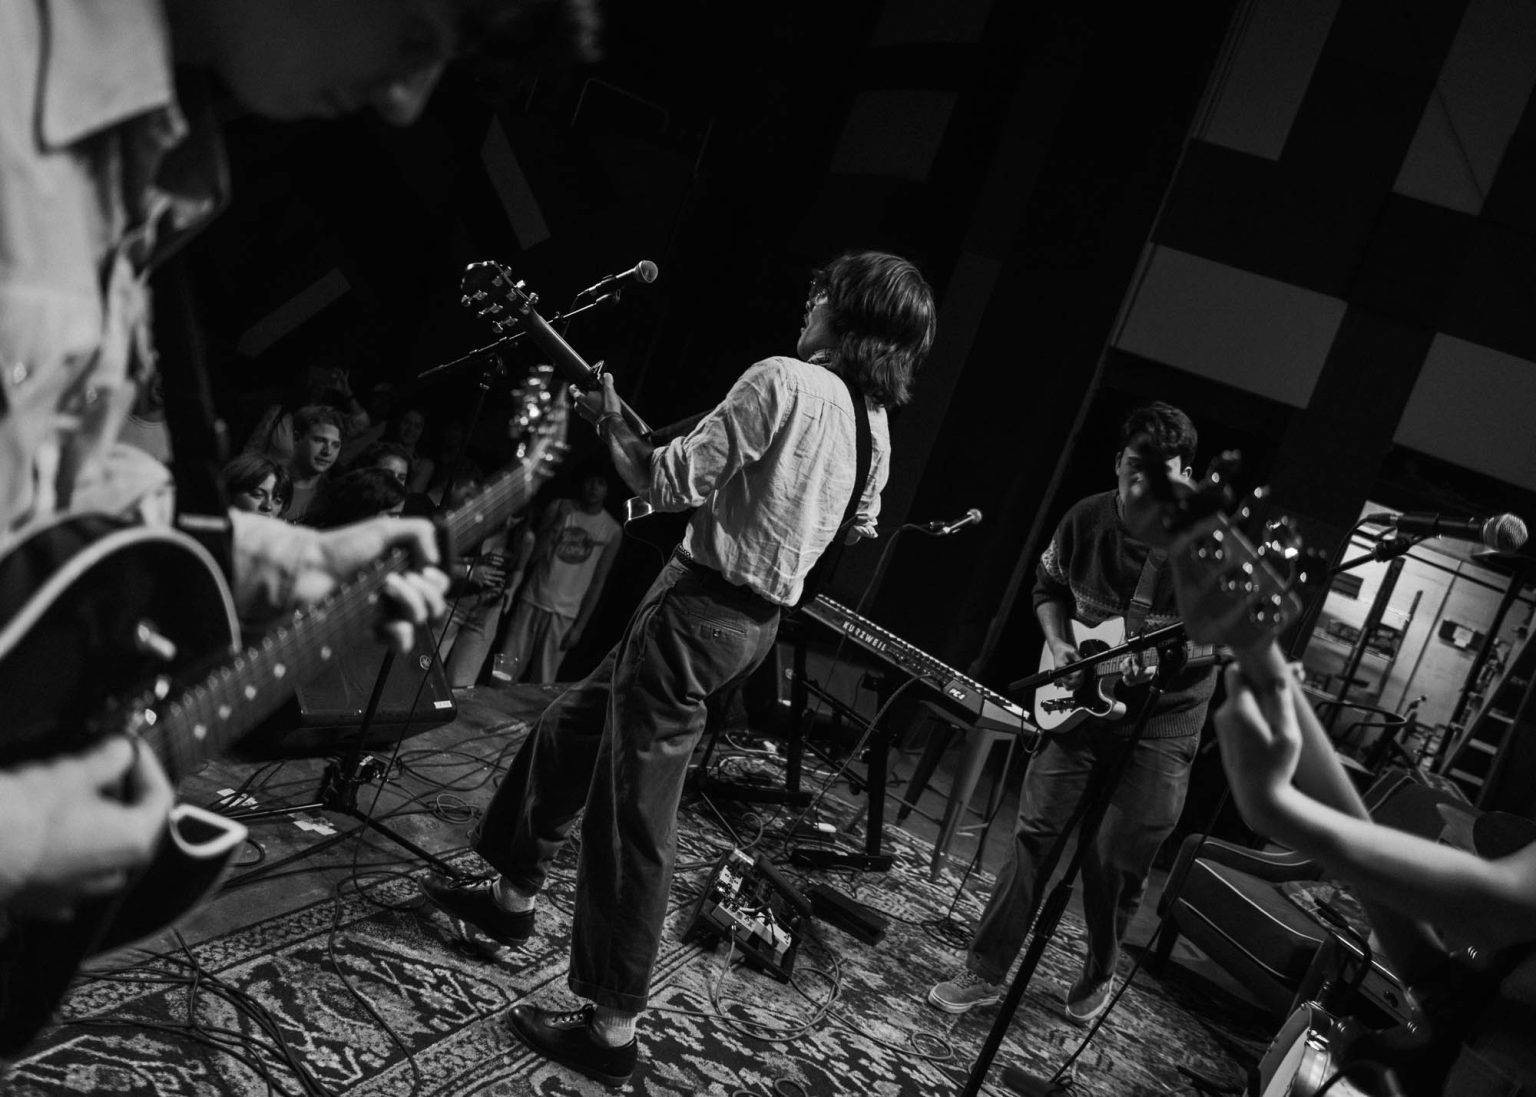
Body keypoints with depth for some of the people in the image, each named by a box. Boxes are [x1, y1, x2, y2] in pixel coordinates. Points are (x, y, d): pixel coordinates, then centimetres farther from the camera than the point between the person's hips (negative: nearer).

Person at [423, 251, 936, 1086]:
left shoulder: (783, 382, -17)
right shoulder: (874, 426, 7)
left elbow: (671, 485, -17)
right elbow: (857, 533, 19)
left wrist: (611, 421, -1)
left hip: (699, 610, -9)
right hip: (755, 616, 9)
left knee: (631, 814, -3)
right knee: (571, 726, 24)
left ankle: (611, 1028, 5)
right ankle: (513, 897, 39)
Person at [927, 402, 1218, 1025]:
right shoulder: (1086, 521, -3)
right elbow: (1048, 587, 14)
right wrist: (1058, 645, -3)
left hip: (1163, 720, -3)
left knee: (1118, 858, 2)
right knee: (1036, 832, -1)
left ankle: (1098, 977, 29)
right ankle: (984, 973, 9)